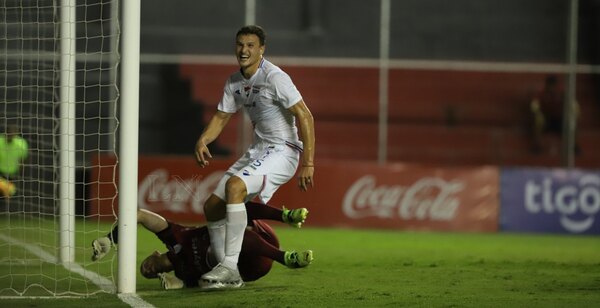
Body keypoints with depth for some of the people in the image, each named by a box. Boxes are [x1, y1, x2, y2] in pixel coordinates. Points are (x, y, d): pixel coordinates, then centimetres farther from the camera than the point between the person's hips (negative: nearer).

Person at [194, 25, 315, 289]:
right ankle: (228, 274, 12)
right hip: (258, 149, 9)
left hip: (282, 151, -9)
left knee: (234, 185, -32)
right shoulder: (234, 82, 9)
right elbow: (221, 117, 16)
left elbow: (305, 116, -19)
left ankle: (230, 265, -30)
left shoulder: (274, 77, -16)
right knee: (212, 206, 3)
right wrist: (202, 140, -7)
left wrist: (308, 163, -24)